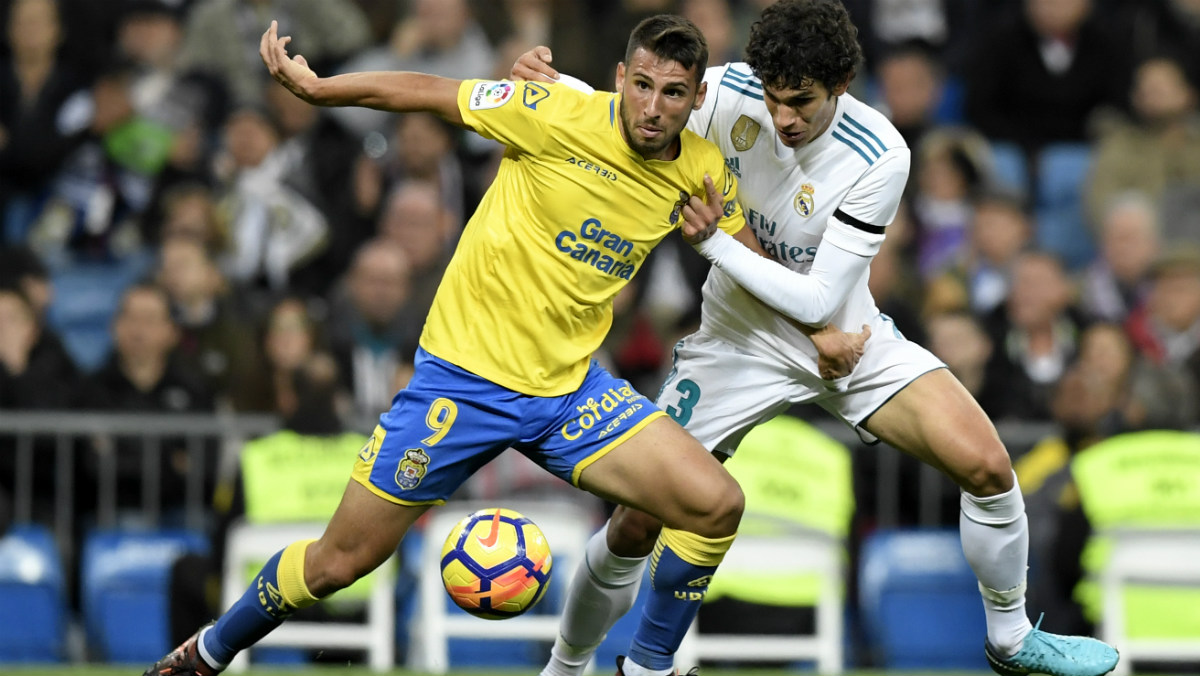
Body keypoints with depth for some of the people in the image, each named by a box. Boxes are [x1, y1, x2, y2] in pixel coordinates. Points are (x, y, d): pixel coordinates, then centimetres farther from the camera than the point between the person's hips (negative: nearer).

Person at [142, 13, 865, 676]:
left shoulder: (702, 171, -2)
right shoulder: (561, 115, -17)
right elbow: (431, 94, -7)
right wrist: (314, 85, -8)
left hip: (569, 388, 4)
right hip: (464, 374, -4)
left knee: (716, 504, -15)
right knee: (337, 563, 1)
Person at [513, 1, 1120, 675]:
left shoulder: (879, 157, -25)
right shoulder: (729, 94, -20)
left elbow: (817, 300, -24)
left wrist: (716, 241, -31)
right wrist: (547, 82, -22)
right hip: (740, 336, 0)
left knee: (987, 466, -16)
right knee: (637, 522, -9)